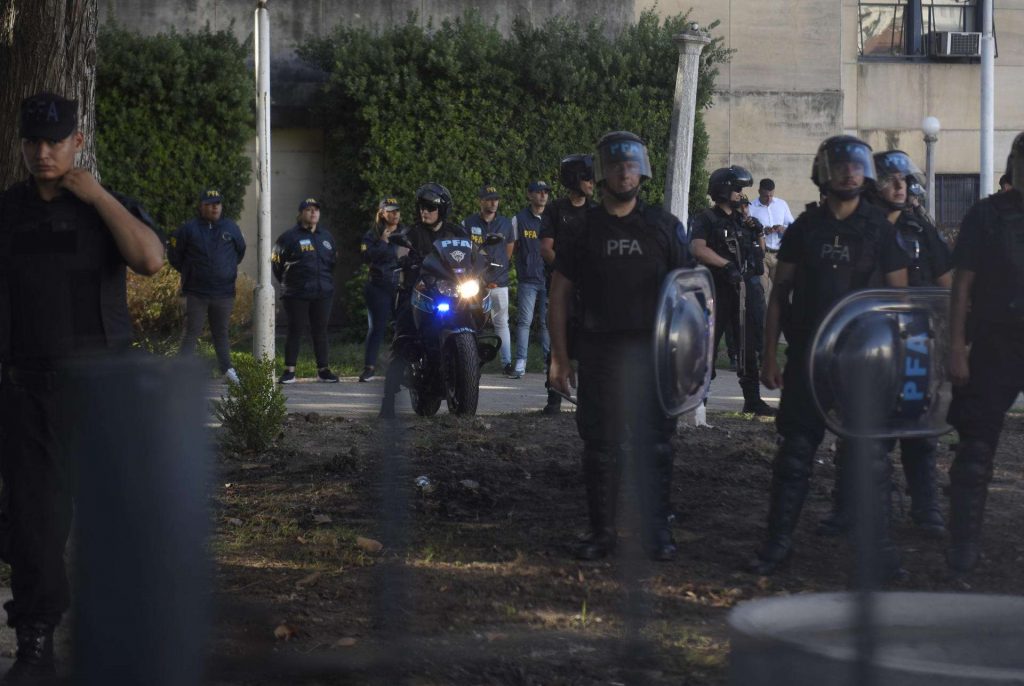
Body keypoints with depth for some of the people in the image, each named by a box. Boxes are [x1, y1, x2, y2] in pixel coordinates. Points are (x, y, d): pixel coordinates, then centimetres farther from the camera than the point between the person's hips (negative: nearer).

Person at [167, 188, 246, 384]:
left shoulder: (230, 228, 6)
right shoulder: (189, 228, -2)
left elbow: (240, 250, 23)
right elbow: (174, 253, 7)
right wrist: (187, 272, 10)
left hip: (224, 292, 3)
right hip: (196, 292, -3)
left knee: (221, 332, 12)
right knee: (192, 332, -5)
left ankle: (227, 368, 19)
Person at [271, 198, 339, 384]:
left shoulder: (326, 236, 12)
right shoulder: (290, 236, -4)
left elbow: (333, 260, 23)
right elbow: (276, 261, 2)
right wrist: (287, 283, 6)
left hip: (323, 293, 5)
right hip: (297, 295, -5)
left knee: (320, 331, 8)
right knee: (296, 331, -4)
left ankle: (323, 370, 13)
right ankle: (289, 371, 1)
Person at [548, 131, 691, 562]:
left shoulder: (664, 226, 7)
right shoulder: (582, 228, 6)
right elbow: (559, 294, 6)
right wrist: (560, 357, 0)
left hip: (653, 352, 0)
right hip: (599, 352, 0)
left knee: (655, 445, 2)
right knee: (601, 445, 3)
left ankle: (657, 530, 10)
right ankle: (601, 531, 12)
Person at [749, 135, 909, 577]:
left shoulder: (879, 229, 2)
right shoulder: (805, 228, 6)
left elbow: (899, 295, 4)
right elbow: (780, 293, 8)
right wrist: (769, 357, 3)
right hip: (807, 355, 1)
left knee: (871, 453, -1)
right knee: (795, 450, 5)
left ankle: (878, 542, 7)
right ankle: (778, 541, 12)